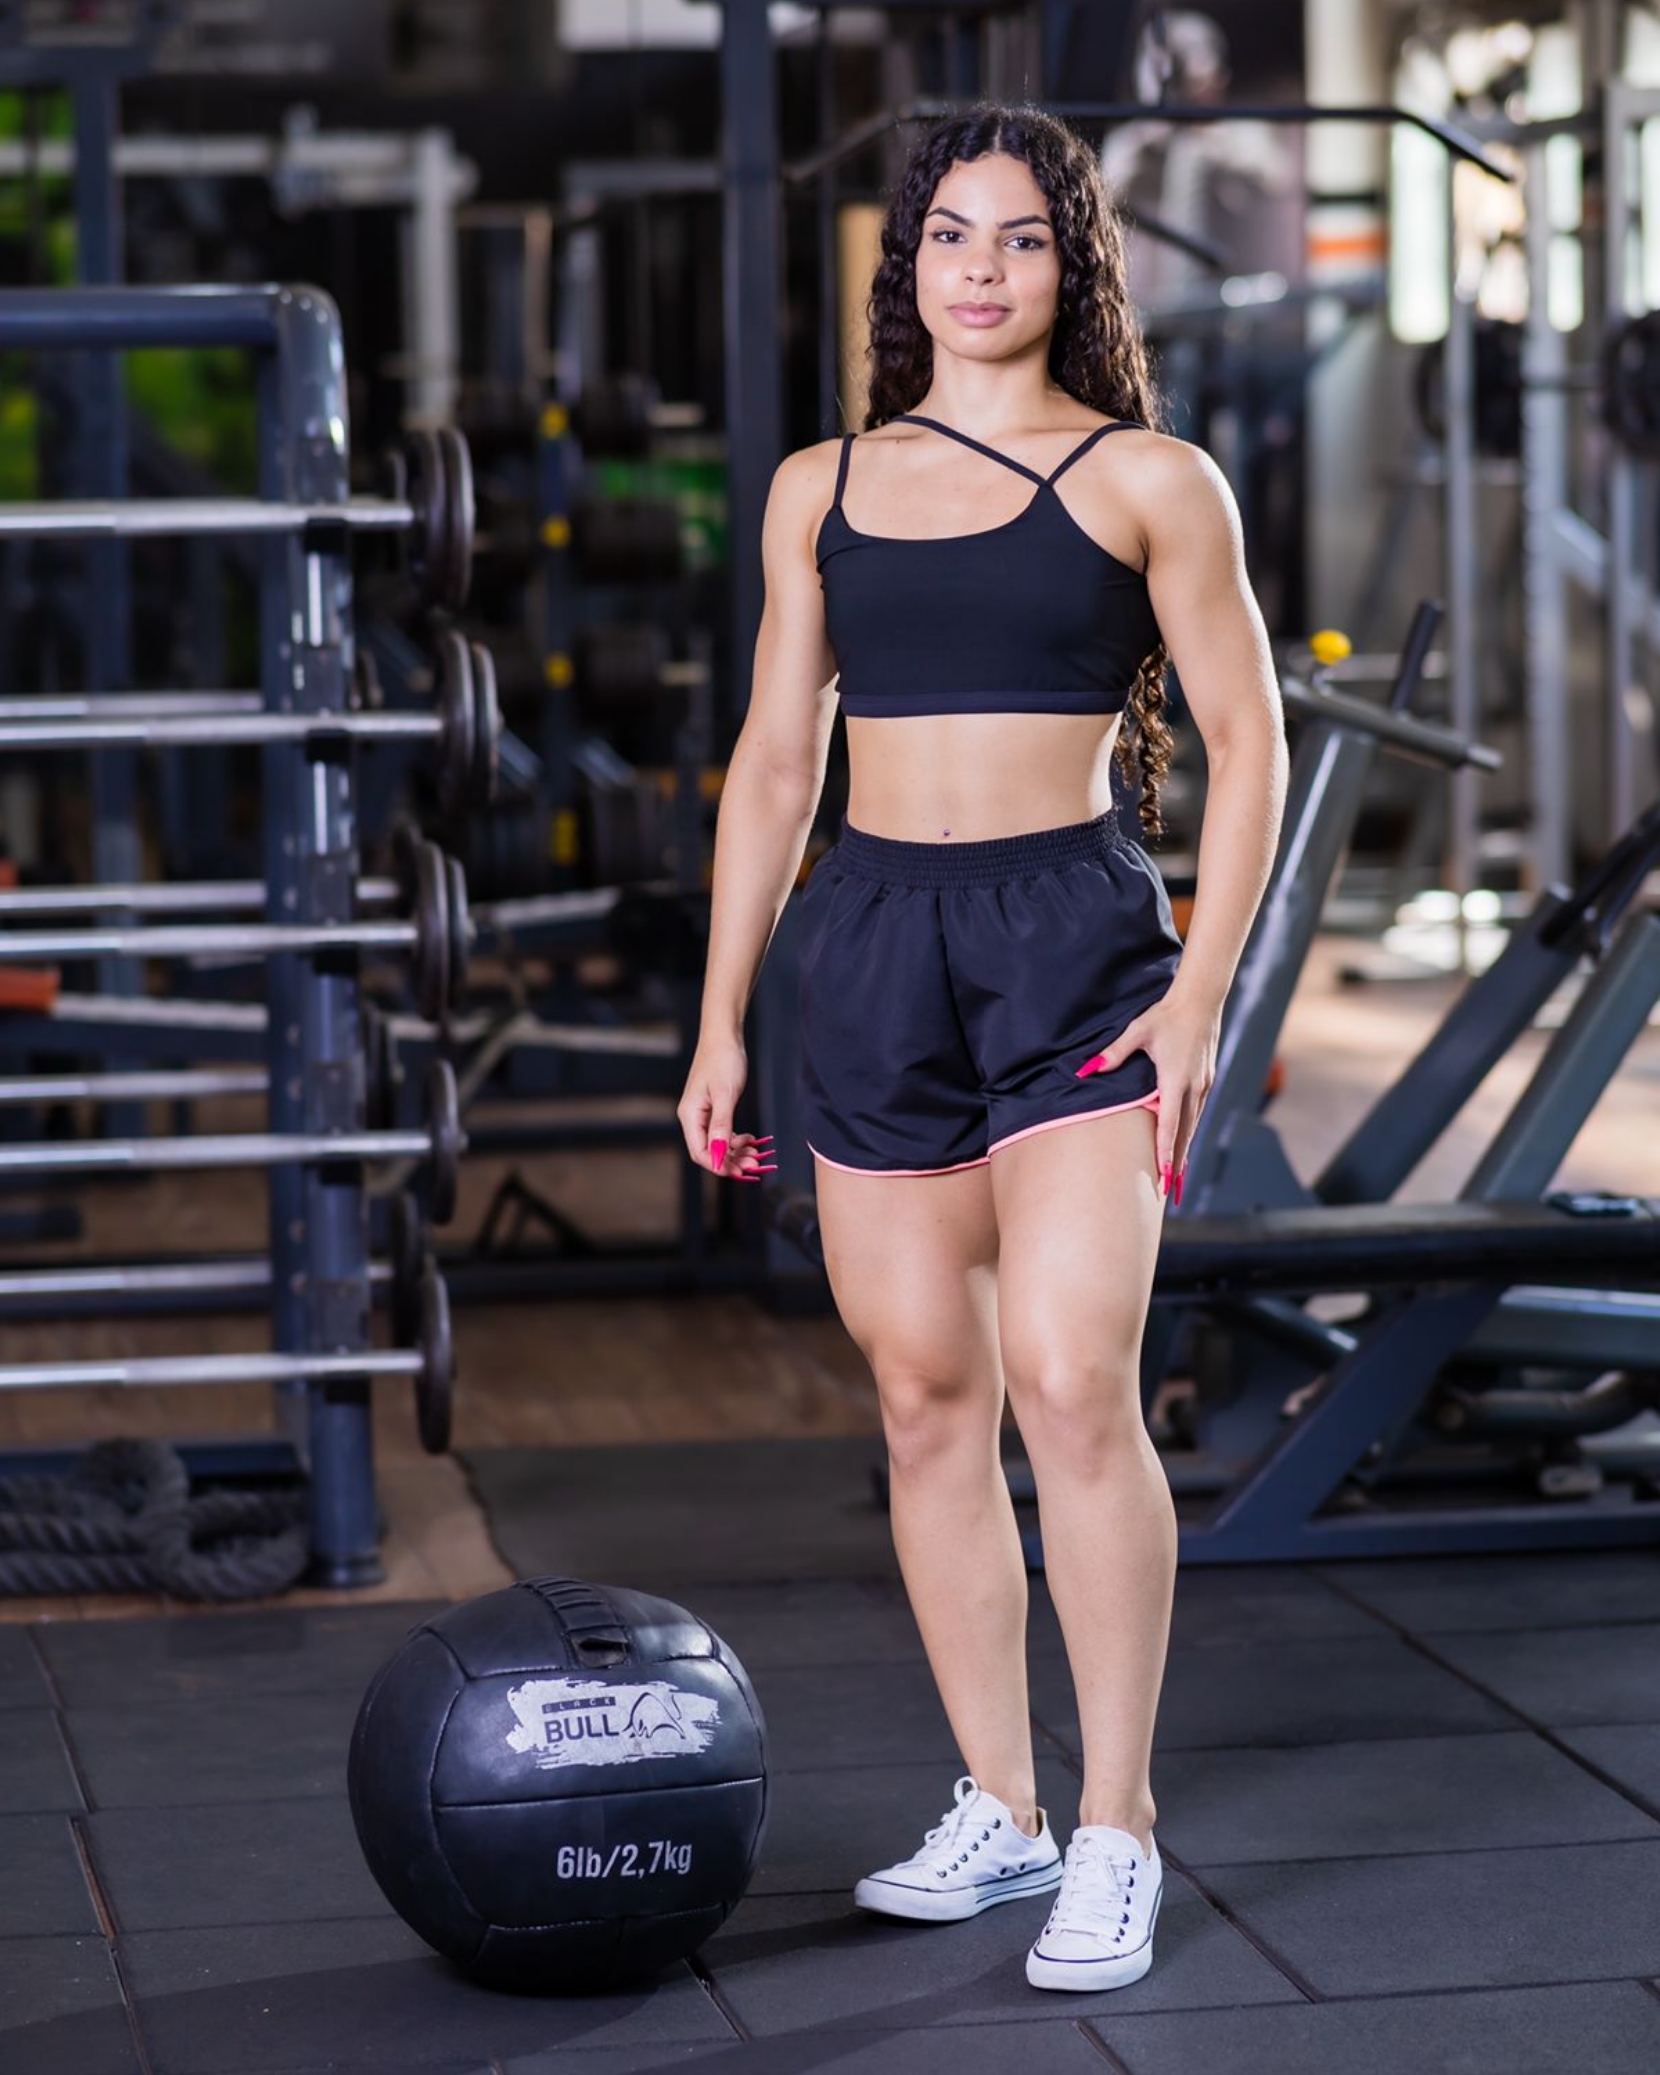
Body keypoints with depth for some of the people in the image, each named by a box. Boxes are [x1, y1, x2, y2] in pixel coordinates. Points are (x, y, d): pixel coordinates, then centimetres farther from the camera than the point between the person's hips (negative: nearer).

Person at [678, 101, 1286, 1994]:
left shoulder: (1147, 480, 1)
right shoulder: (822, 489, 12)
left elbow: (1246, 742, 1)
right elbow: (775, 762, 15)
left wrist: (1199, 994, -10)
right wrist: (719, 1024, 10)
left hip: (1073, 942, -4)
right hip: (870, 947, 4)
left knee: (1073, 1384, -14)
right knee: (928, 1398, 7)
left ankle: (1117, 1834, -3)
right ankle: (995, 1811, 19)